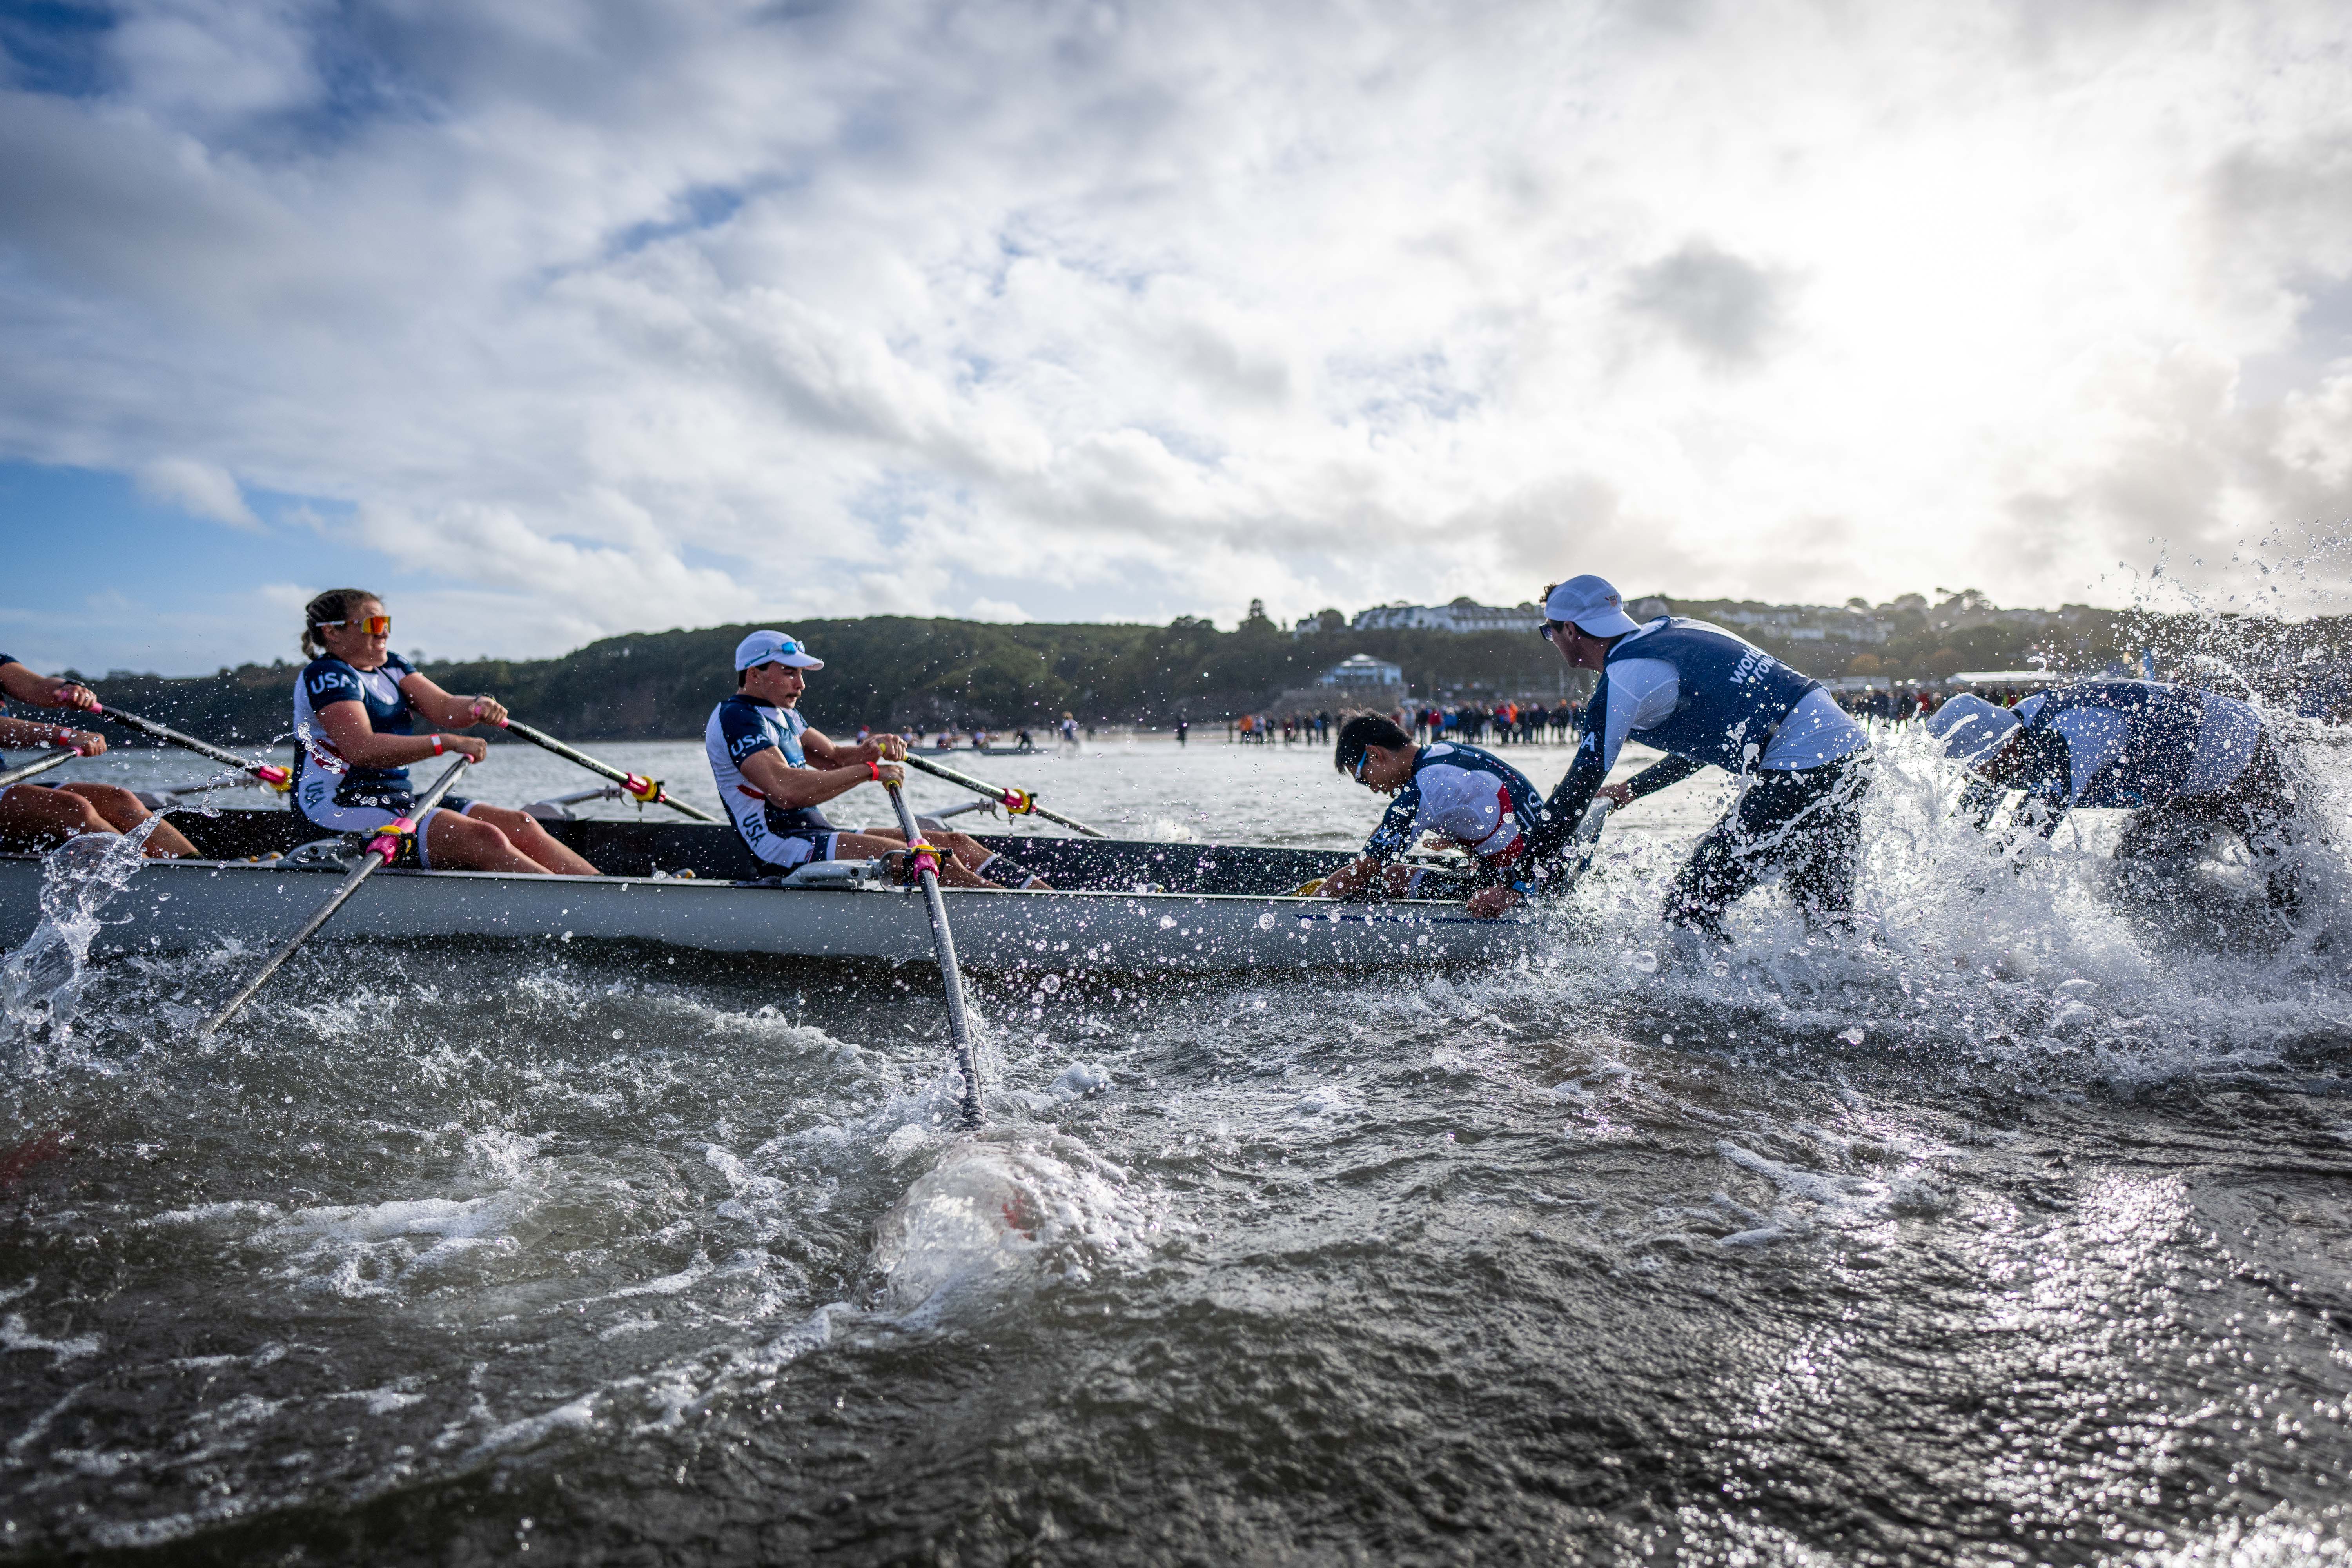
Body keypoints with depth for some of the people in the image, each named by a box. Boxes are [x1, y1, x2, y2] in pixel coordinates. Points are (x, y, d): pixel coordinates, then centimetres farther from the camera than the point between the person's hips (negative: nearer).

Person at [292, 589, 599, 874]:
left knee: (519, 825, -11)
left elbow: (444, 707, 2)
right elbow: (362, 749, -24)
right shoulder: (326, 676, -10)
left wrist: (478, 706, -21)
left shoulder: (391, 666, 16)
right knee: (483, 839, -27)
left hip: (398, 798, 9)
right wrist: (448, 743, -28)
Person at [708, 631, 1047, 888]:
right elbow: (787, 791, -27)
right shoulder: (736, 718, -12)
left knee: (954, 844, -1)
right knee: (927, 860, -24)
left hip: (816, 837, 10)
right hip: (783, 850, -10)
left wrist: (872, 750, -7)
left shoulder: (783, 714, 20)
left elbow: (834, 757, 16)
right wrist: (871, 771, -20)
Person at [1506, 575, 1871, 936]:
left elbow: (1581, 787, -12)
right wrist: (1632, 789, 33)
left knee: (1689, 910, -4)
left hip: (1803, 770, -9)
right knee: (1831, 919, 20)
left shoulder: (1623, 678, -11)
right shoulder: (1670, 631, 15)